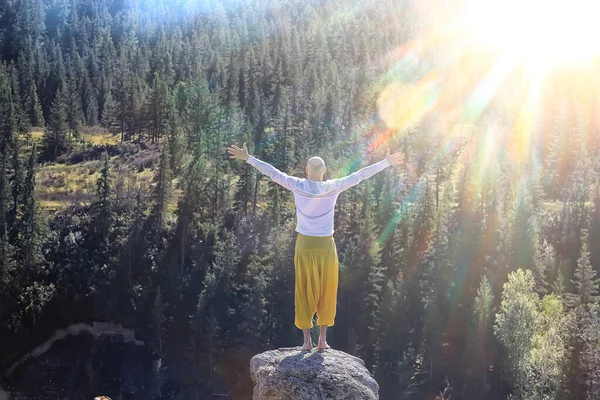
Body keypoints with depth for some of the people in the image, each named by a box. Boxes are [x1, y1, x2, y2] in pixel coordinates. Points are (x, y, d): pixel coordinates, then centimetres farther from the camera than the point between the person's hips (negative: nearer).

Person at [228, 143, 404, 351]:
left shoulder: (297, 186, -7)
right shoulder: (333, 187, -7)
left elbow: (272, 172, -1)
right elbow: (359, 175, -1)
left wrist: (248, 158, 7)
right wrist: (386, 163, 8)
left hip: (304, 244, 0)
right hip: (326, 245, 0)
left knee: (304, 293, 7)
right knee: (326, 293, 10)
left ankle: (307, 340, 7)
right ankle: (323, 339, 10)